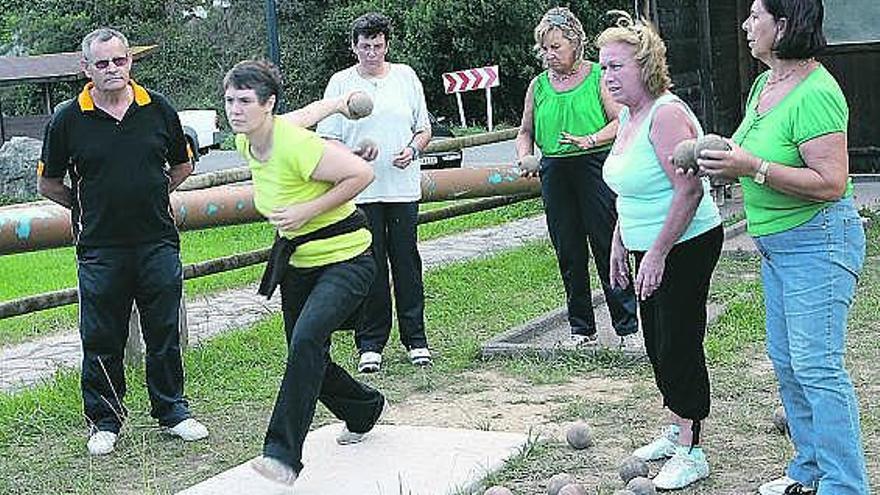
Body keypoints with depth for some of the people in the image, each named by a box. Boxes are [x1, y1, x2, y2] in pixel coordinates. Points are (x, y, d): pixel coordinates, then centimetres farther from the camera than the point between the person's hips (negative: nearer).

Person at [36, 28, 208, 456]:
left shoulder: (158, 110, 1)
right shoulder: (68, 120, -4)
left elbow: (182, 166, 15)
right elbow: (48, 183, 7)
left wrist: (150, 197, 9)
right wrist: (88, 208, 6)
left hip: (158, 241, 1)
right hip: (99, 249, -1)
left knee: (164, 333, 10)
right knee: (101, 340, 6)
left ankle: (172, 411, 25)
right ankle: (104, 421, 22)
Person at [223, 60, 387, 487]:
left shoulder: (296, 146, -25)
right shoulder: (246, 142, 0)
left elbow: (362, 174, -20)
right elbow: (305, 113, 18)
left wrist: (308, 210, -22)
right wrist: (337, 103, 36)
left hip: (345, 259, -8)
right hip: (298, 263, 8)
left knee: (306, 340, -28)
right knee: (307, 357, 13)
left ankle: (283, 455, -31)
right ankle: (364, 411, 42)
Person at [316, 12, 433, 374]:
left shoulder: (405, 77, 10)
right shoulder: (341, 83, 4)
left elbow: (424, 129, 15)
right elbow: (327, 140, 3)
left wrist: (412, 149, -6)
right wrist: (357, 153, -16)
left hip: (403, 188, 2)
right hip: (359, 191, -2)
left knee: (407, 264, 4)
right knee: (369, 268, 0)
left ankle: (415, 339, 14)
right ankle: (370, 344, 9)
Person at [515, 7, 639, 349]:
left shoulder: (598, 76, 1)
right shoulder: (538, 85, 12)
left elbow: (621, 121, -4)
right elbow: (526, 132, 19)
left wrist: (592, 139, -20)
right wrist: (524, 157, -1)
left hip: (595, 167, -4)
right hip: (554, 172, 4)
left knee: (608, 247, -5)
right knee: (568, 254, 7)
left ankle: (627, 328, 2)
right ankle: (581, 330, 17)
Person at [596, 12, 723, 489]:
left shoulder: (666, 114, -20)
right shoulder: (627, 116, 10)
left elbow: (689, 189, -26)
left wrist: (657, 254, -25)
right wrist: (619, 244, 19)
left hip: (685, 247, -10)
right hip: (649, 249, 10)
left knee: (679, 345, -4)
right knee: (658, 343, 17)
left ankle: (691, 453, 7)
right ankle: (675, 431, 33)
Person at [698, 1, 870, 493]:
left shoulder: (815, 93, -21)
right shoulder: (764, 84, 9)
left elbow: (831, 182, -25)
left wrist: (753, 168, -28)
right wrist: (727, 161, 4)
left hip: (818, 243, -10)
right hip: (777, 244, 10)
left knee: (817, 366, -9)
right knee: (786, 361, 15)